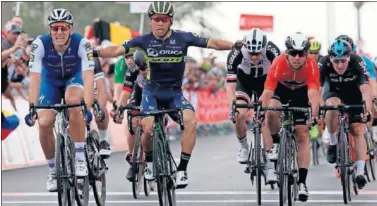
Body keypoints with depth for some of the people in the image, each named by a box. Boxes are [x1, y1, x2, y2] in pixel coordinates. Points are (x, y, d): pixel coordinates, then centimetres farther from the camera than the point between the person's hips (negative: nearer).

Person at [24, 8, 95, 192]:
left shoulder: (82, 44, -32)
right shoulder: (40, 44, -30)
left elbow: (88, 77, -38)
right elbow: (35, 78, -32)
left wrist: (87, 107, -50)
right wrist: (32, 108, -42)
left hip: (74, 77, -2)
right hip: (51, 80, 2)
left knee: (73, 101, -35)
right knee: (44, 123, -16)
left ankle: (80, 158, -24)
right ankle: (53, 171, 7)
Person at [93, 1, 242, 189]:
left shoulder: (182, 38, -10)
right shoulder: (144, 41, -9)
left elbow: (212, 43, -11)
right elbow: (118, 50, -14)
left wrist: (234, 45, -25)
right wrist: (96, 52, -29)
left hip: (174, 93, 0)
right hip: (152, 92, 0)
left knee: (191, 120, -28)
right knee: (148, 128, -24)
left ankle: (182, 169, -18)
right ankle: (149, 162, 9)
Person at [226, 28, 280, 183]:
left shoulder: (272, 52, -34)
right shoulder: (236, 54, -33)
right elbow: (230, 85, -32)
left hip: (265, 82, -1)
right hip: (244, 82, 1)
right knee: (240, 115, -22)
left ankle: (270, 167, -12)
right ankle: (244, 147, 8)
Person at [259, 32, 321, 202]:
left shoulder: (311, 65, -35)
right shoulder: (279, 63, -36)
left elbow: (313, 93, -44)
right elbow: (268, 91, -39)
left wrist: (313, 113, -61)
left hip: (301, 93, 0)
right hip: (282, 90, 0)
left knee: (302, 136, -8)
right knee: (271, 113, -32)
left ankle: (302, 182, -5)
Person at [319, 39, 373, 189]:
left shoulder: (357, 62, -34)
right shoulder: (324, 64, -31)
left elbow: (365, 89, -41)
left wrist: (367, 111, -55)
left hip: (354, 93, 0)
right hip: (334, 91, 0)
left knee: (357, 130, -11)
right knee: (333, 106, -33)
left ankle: (360, 172, -9)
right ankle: (333, 143, -12)